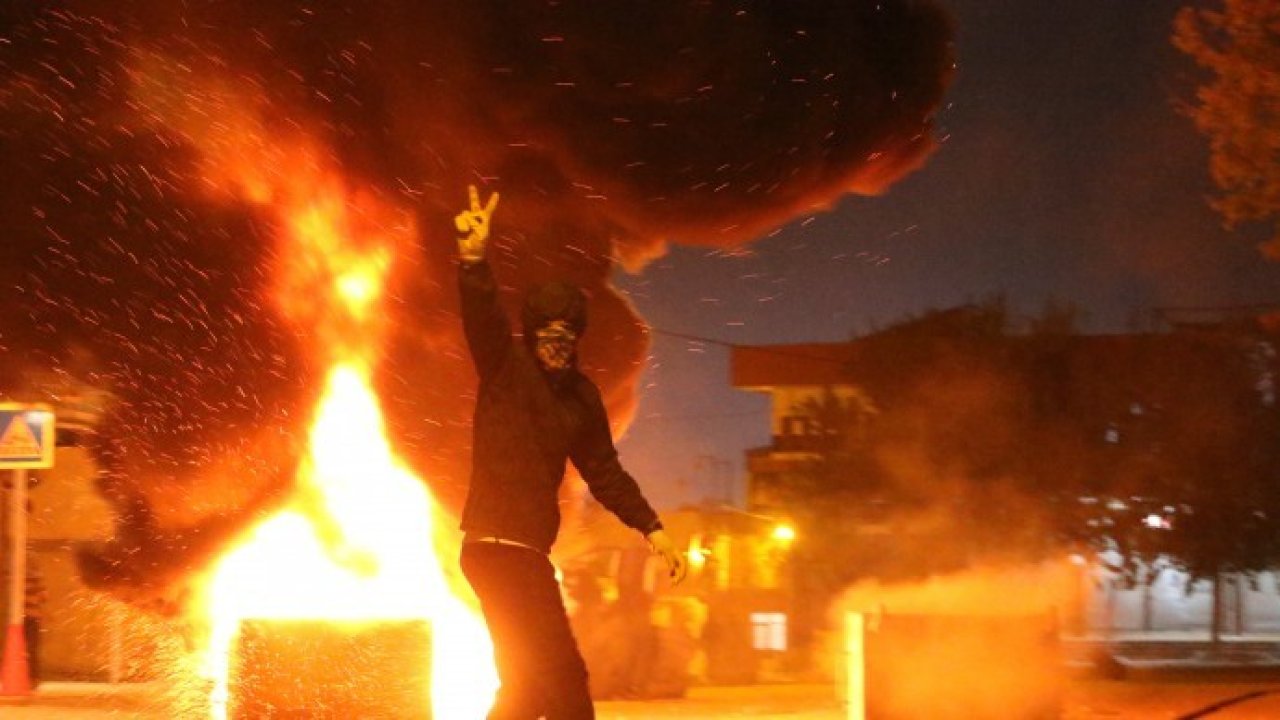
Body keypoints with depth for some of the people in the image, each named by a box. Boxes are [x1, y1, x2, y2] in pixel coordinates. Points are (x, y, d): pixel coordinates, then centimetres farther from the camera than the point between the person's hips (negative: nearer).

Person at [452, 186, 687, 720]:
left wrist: (652, 529, 10)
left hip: (529, 552, 8)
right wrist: (473, 258, -45)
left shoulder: (582, 396, 11)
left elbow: (604, 471, 18)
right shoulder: (505, 364, -7)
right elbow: (482, 316, -27)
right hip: (497, 546, -8)